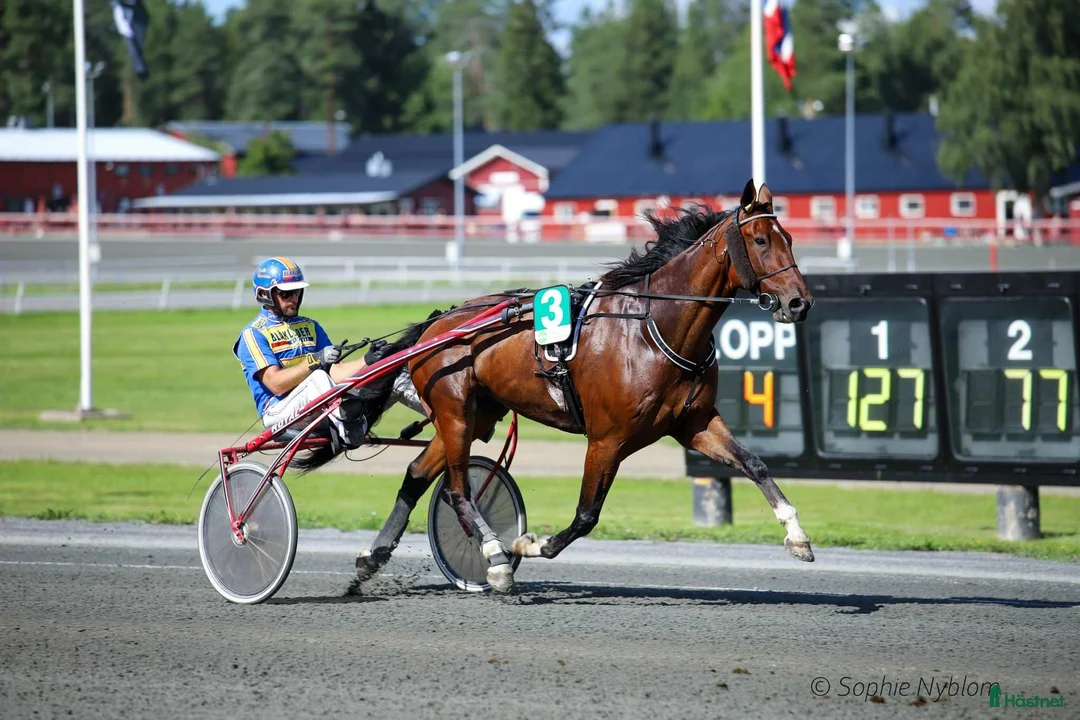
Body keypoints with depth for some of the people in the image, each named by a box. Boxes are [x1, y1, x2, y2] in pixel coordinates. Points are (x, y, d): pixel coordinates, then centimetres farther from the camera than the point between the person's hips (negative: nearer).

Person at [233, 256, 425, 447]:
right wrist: (315, 360, -24)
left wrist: (368, 361, -10)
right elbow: (276, 384, -14)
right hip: (278, 411, -7)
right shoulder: (253, 333, 0)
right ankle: (348, 432, -66)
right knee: (318, 378, -39)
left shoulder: (310, 327, 21)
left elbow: (335, 373, 8)